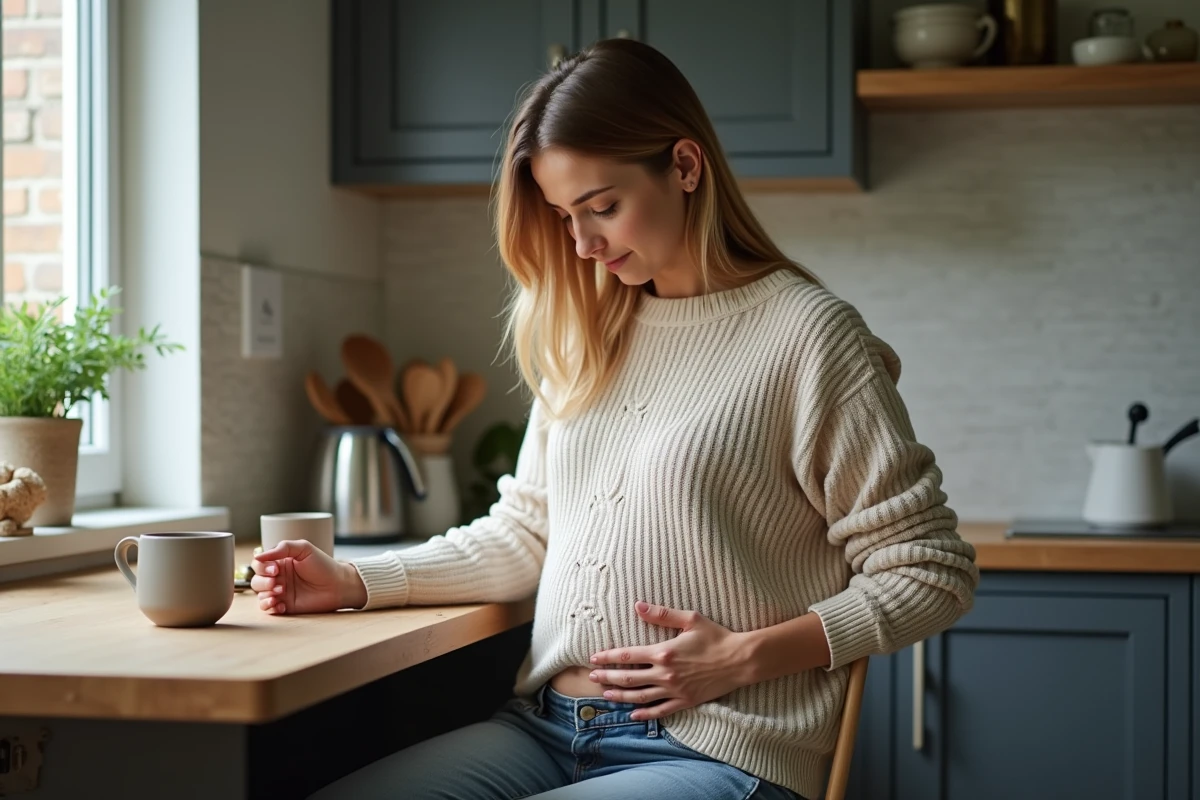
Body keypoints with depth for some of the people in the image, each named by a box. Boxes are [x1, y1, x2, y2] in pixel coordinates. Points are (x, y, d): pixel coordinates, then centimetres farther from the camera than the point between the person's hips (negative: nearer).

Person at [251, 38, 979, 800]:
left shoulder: (806, 332, -6)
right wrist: (354, 582, 6)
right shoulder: (587, 336, 14)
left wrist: (747, 656, -14)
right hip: (546, 728, 6)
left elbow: (931, 573, -5)